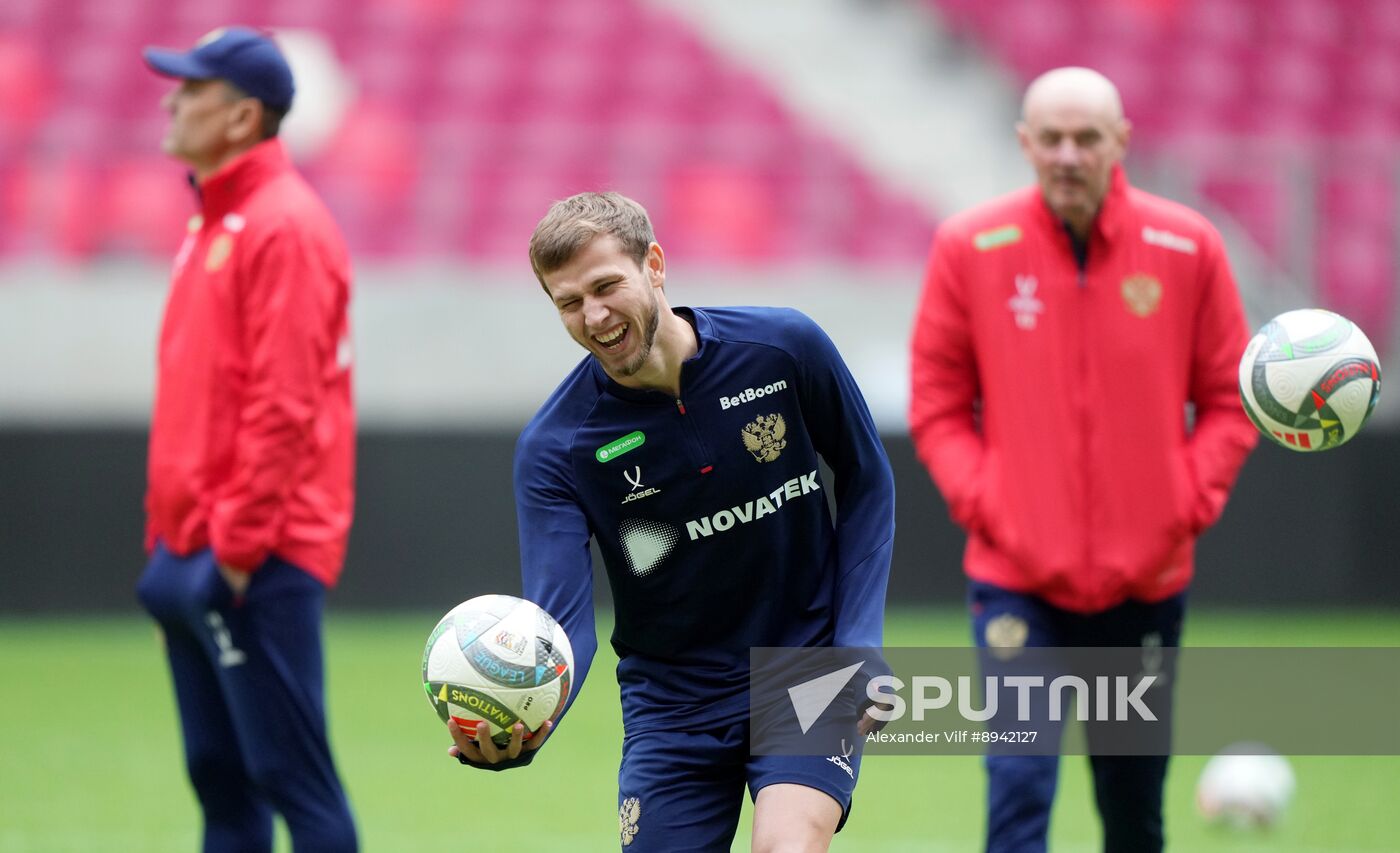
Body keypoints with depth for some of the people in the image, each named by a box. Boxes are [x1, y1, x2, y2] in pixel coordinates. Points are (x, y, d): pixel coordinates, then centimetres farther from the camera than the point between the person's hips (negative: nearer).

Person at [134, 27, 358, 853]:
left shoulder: (284, 226, -12)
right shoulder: (211, 227, 18)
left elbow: (284, 405, -18)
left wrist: (240, 544, -20)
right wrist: (170, 537, 18)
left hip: (256, 562, -10)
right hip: (193, 556, 10)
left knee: (290, 771, -9)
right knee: (220, 776, 11)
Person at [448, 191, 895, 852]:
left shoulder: (786, 348, -12)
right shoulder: (552, 449, -14)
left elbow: (866, 480, 4)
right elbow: (559, 618, -22)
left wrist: (858, 645, -5)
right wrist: (514, 731, -43)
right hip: (672, 704, 1)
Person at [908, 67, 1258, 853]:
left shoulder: (1189, 248, -2)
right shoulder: (970, 249, -4)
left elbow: (1230, 399, 6)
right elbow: (937, 403, 4)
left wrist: (1190, 501, -6)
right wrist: (979, 499, -9)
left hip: (1147, 575, 2)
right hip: (1017, 575, -2)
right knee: (1020, 788, -15)